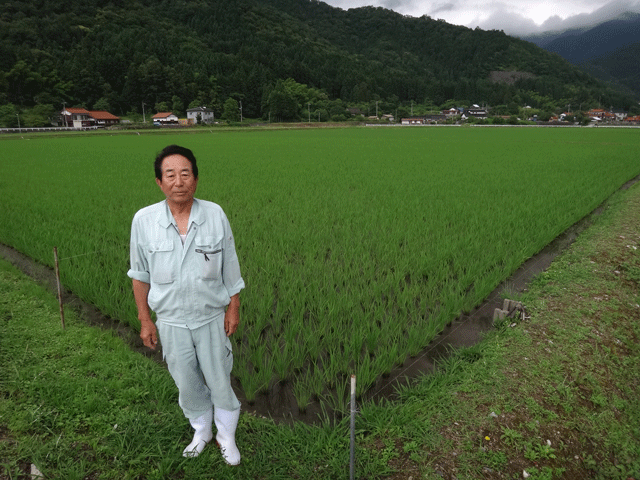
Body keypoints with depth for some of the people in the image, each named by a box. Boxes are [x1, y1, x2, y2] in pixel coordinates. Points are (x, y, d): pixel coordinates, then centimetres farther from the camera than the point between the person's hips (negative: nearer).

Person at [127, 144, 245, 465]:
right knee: (187, 383, 18)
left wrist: (233, 308, 1)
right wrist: (145, 321, 3)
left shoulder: (215, 214, -12)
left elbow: (230, 268, -2)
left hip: (212, 317, -1)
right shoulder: (143, 220, -11)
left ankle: (226, 436, 37)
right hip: (171, 321, 1)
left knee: (220, 380, 11)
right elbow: (140, 276, 0)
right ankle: (201, 431, 45)